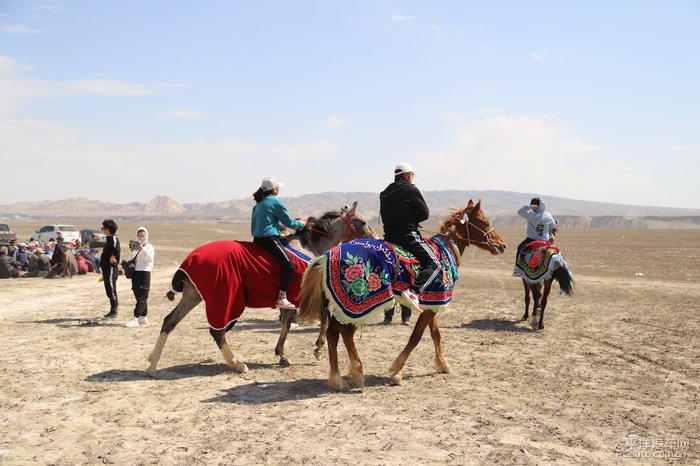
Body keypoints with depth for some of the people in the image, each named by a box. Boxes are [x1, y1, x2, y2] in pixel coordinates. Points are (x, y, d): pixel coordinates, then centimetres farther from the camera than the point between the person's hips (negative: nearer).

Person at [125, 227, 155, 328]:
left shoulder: (149, 247, 0)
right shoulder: (136, 247, 20)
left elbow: (149, 259, -14)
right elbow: (131, 259, 22)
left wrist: (143, 250, -25)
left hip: (144, 273, -8)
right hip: (135, 273, 8)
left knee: (142, 297, -10)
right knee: (139, 296, 10)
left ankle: (135, 319, -17)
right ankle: (144, 317, 17)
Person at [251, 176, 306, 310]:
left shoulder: (258, 204, 19)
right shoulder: (275, 201, -5)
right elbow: (289, 222, -1)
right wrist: (302, 223, 17)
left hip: (257, 240, 9)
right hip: (270, 240, -9)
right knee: (289, 265, -14)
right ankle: (281, 298, -22)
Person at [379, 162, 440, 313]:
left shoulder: (384, 193, 15)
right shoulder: (412, 190, -4)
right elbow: (425, 214, -5)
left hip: (389, 237, 7)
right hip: (408, 236, -7)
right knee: (434, 264, -7)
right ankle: (413, 291, -30)